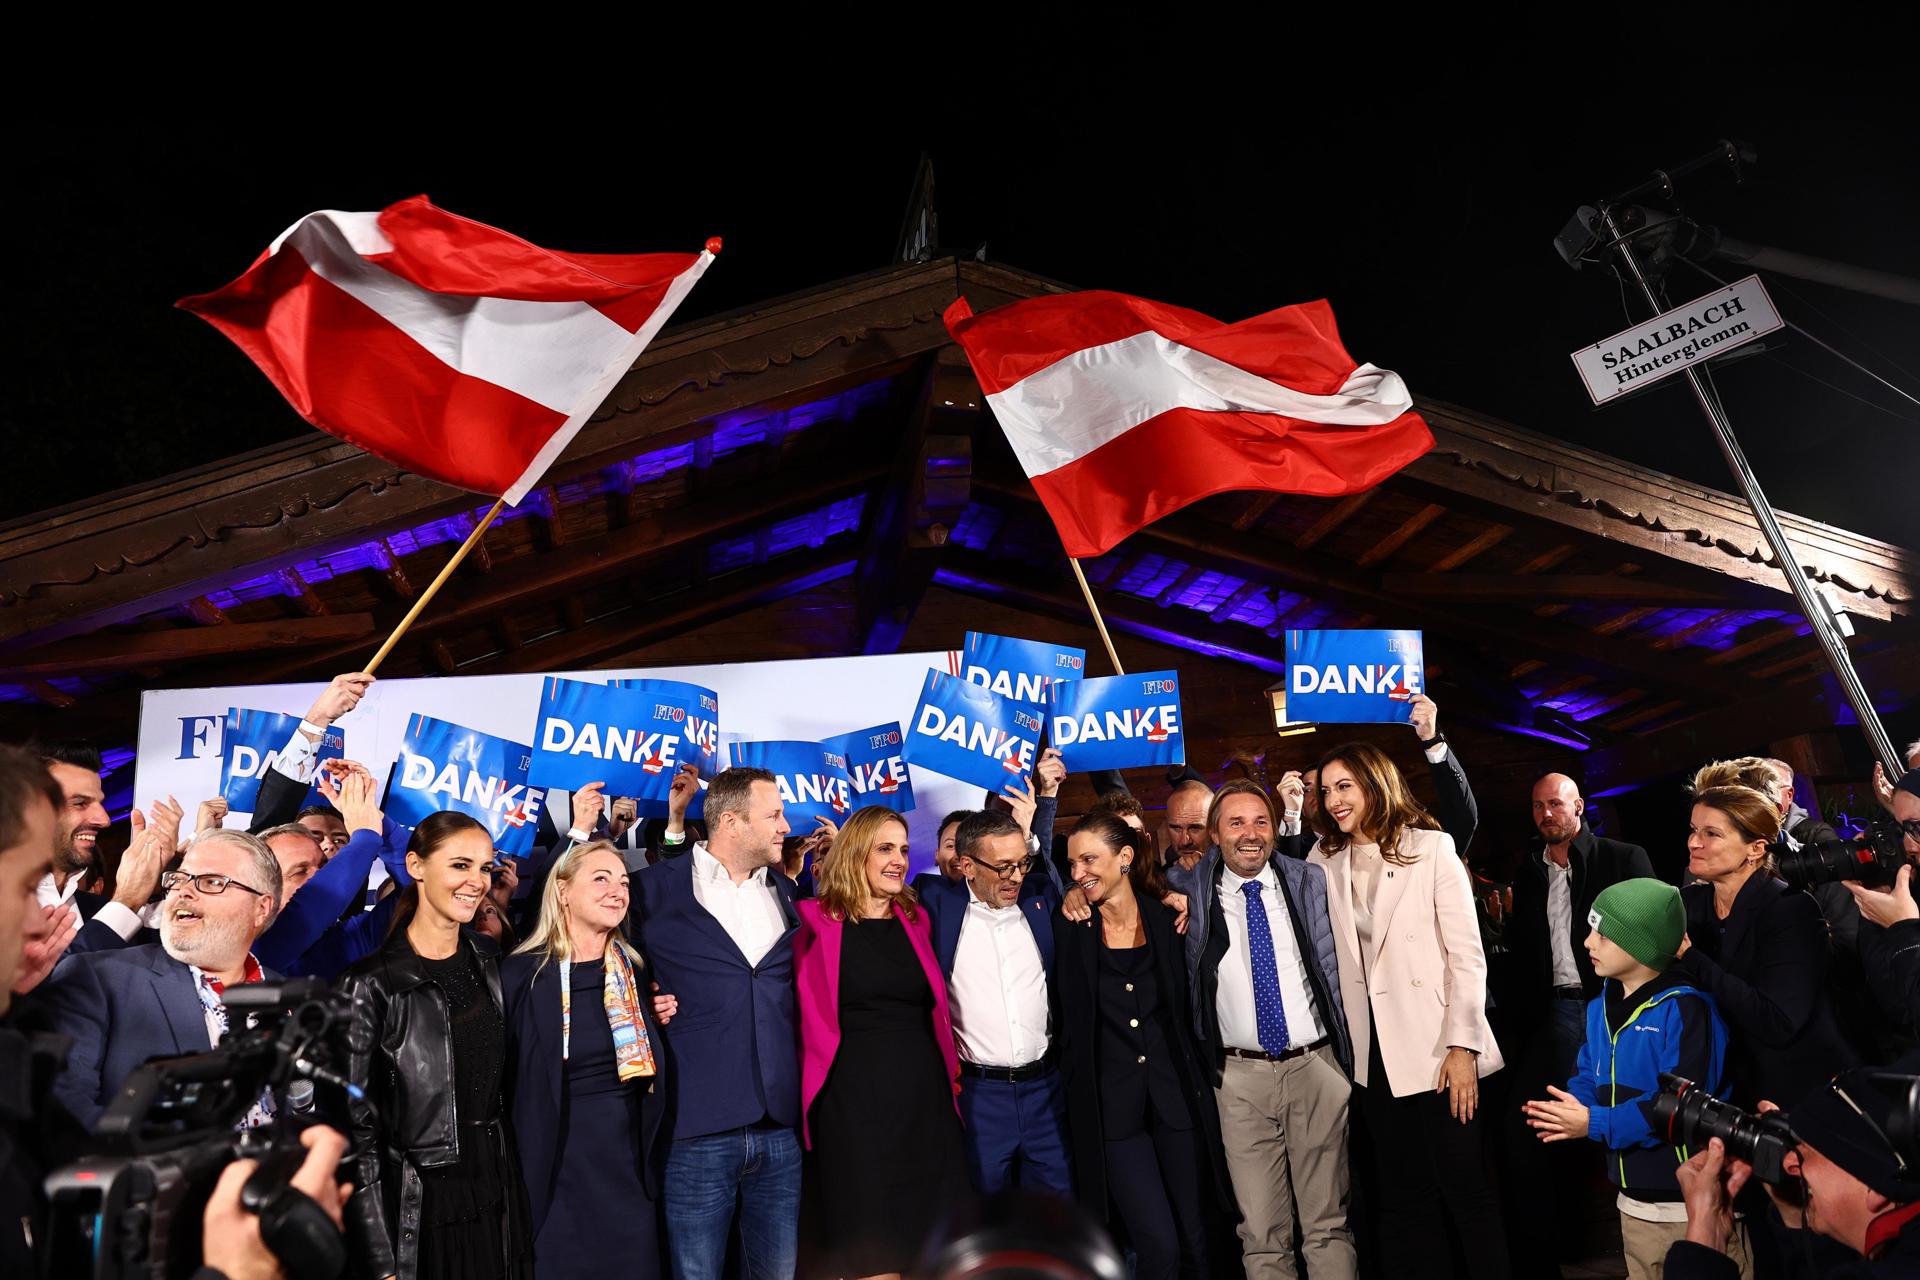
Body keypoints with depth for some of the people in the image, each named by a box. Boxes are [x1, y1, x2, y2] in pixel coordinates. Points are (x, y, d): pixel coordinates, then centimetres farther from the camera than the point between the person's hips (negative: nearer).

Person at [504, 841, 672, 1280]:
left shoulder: (638, 970, 4)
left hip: (632, 1169, 4)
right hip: (557, 1176, -3)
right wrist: (514, 1180, -5)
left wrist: (660, 1024, -4)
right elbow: (507, 1081, -5)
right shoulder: (522, 975, -9)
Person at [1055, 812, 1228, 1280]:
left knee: (1193, 1238, 11)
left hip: (1177, 1095, 2)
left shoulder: (1166, 921, 1)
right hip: (1110, 1102, -2)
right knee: (1158, 1242, -5)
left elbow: (1185, 1009, 8)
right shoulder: (1068, 929, -2)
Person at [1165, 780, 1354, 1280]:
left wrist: (1346, 1053, 4)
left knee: (1328, 1224, 9)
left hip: (1315, 1066, 0)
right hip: (1240, 1075, 0)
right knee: (1261, 1233, 7)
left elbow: (1336, 966, 8)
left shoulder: (1310, 880, 3)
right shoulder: (1191, 890, 1)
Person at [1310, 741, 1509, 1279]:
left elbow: (1467, 956, -7)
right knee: (1404, 1194, 13)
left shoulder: (1431, 848, -4)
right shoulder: (1325, 861, 9)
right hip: (1372, 1052, 4)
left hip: (1434, 1046, -4)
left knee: (1464, 1186, 5)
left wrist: (1463, 1046, -13)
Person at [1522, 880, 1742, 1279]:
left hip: (1694, 1205, -8)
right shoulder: (1601, 1007, 6)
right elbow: (1591, 1078, 11)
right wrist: (1568, 1111, -11)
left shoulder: (1684, 1007, -21)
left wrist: (1594, 1123, -24)